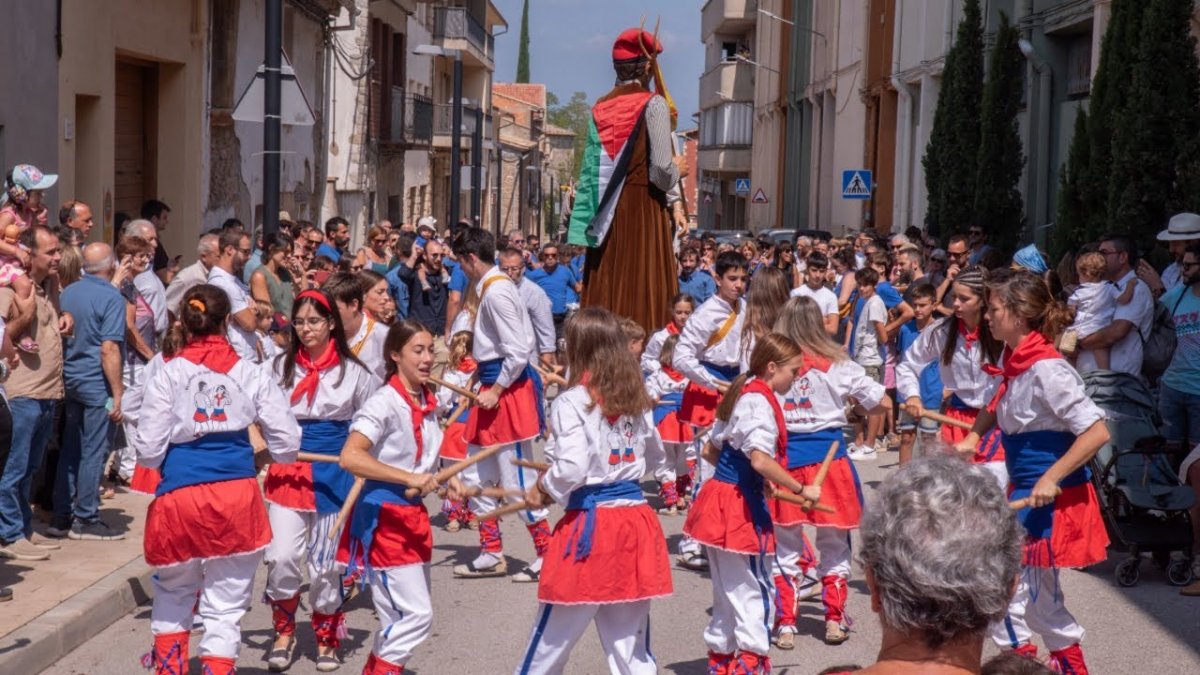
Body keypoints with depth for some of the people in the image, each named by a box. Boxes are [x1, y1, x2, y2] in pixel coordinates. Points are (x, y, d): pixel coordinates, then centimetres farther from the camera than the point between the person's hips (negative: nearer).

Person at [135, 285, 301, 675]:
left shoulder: (168, 375, -3)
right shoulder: (250, 374, 2)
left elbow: (149, 450, -4)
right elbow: (287, 443, 2)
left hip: (180, 495, 0)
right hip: (238, 495, 1)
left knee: (172, 593, 23)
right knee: (226, 606, 7)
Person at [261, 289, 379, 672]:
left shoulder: (353, 371, 1)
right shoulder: (281, 367, 4)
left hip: (334, 473, -1)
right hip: (286, 469, 1)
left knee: (325, 562, 5)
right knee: (281, 557, -11)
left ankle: (326, 639, 23)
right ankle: (284, 632, 11)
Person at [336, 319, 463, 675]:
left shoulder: (427, 401, 8)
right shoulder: (385, 402, -17)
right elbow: (349, 457, -30)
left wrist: (446, 479, 6)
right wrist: (410, 478, -32)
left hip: (413, 516, 9)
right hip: (384, 517, -9)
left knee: (410, 614, 15)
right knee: (416, 614, -11)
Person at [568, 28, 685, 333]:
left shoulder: (601, 107, 10)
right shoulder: (654, 105, -6)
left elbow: (594, 166, 9)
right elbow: (661, 170, -13)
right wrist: (678, 170, 10)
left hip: (606, 214, 5)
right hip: (644, 209, -5)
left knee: (606, 292, 8)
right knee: (644, 295, -5)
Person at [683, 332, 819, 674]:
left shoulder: (741, 393, 12)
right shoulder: (760, 402, -17)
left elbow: (711, 451, 19)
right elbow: (760, 460, -29)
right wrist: (801, 490, -22)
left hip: (720, 496, 9)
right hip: (740, 505, -9)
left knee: (728, 590, 19)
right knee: (753, 591, -2)